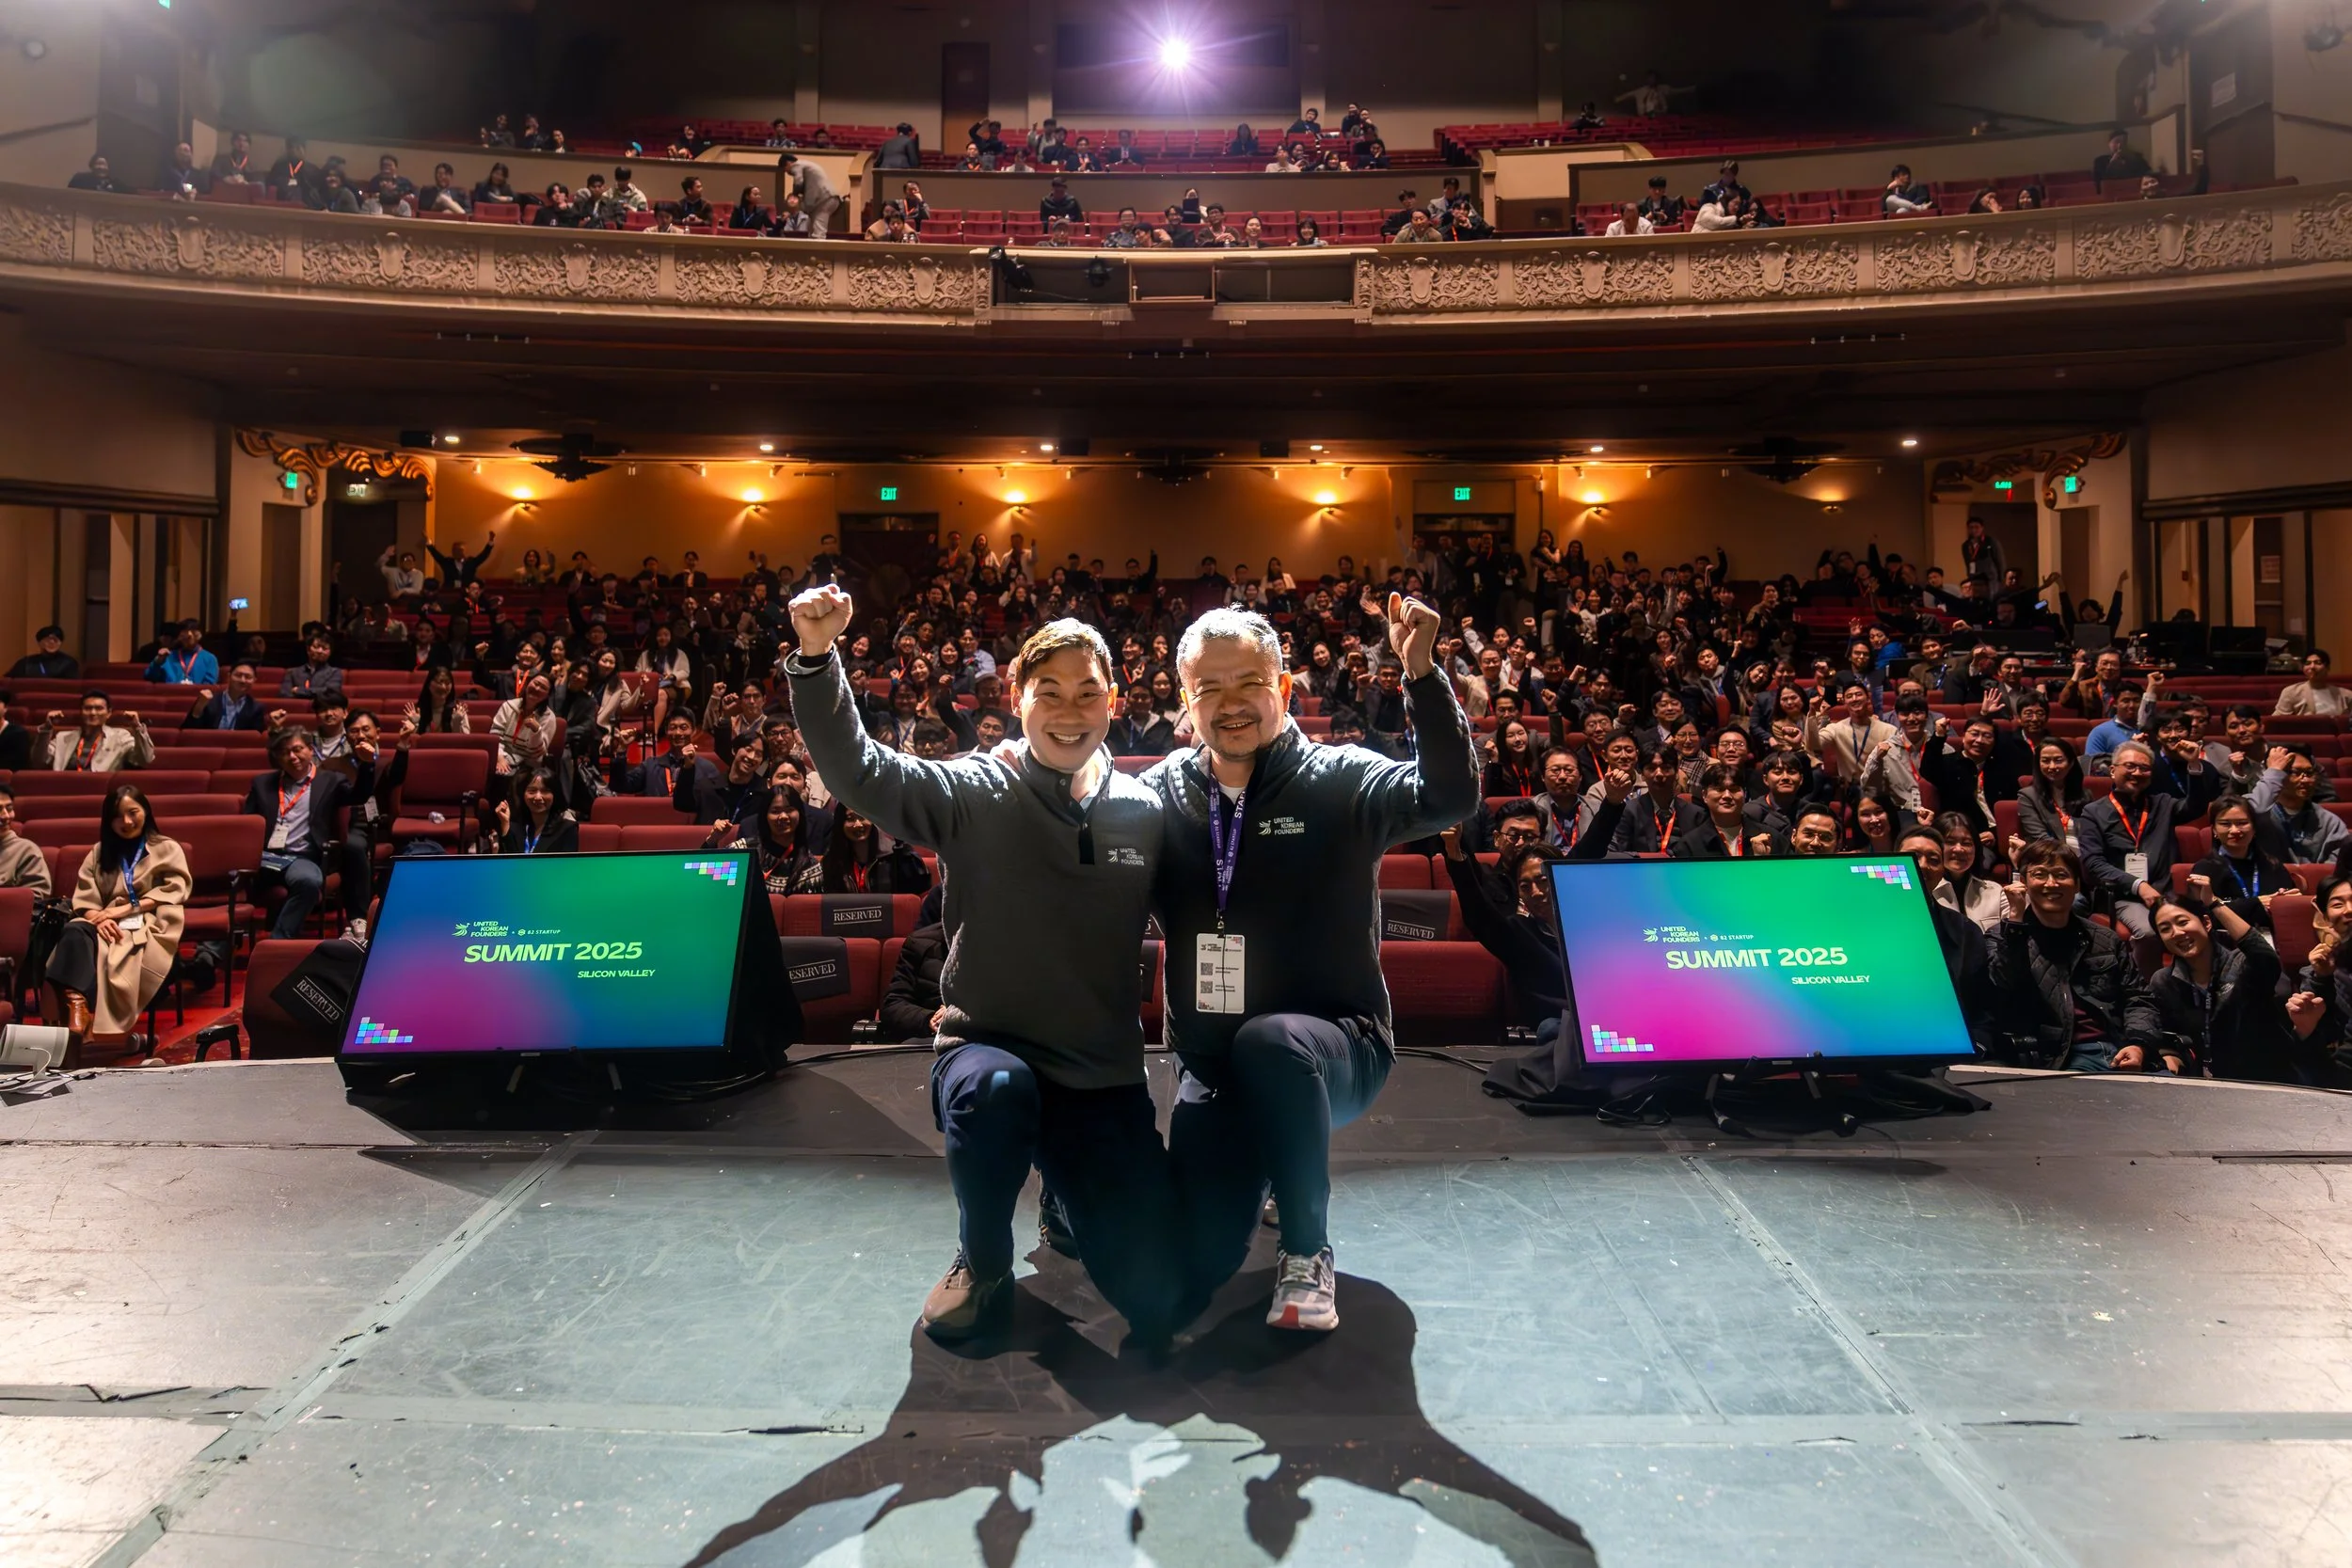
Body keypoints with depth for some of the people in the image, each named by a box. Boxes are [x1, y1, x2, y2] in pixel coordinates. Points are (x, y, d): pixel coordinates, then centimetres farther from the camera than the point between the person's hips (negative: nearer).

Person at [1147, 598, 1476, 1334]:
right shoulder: (1162, 794, 3)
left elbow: (1450, 797, -21)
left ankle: (1308, 1251, -14)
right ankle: (1250, 1176, 31)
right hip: (1212, 1065, 3)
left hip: (1329, 1045, -3)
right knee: (1189, 1275, -5)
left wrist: (1421, 675, -35)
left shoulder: (1338, 780, -6)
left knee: (1268, 1042, -39)